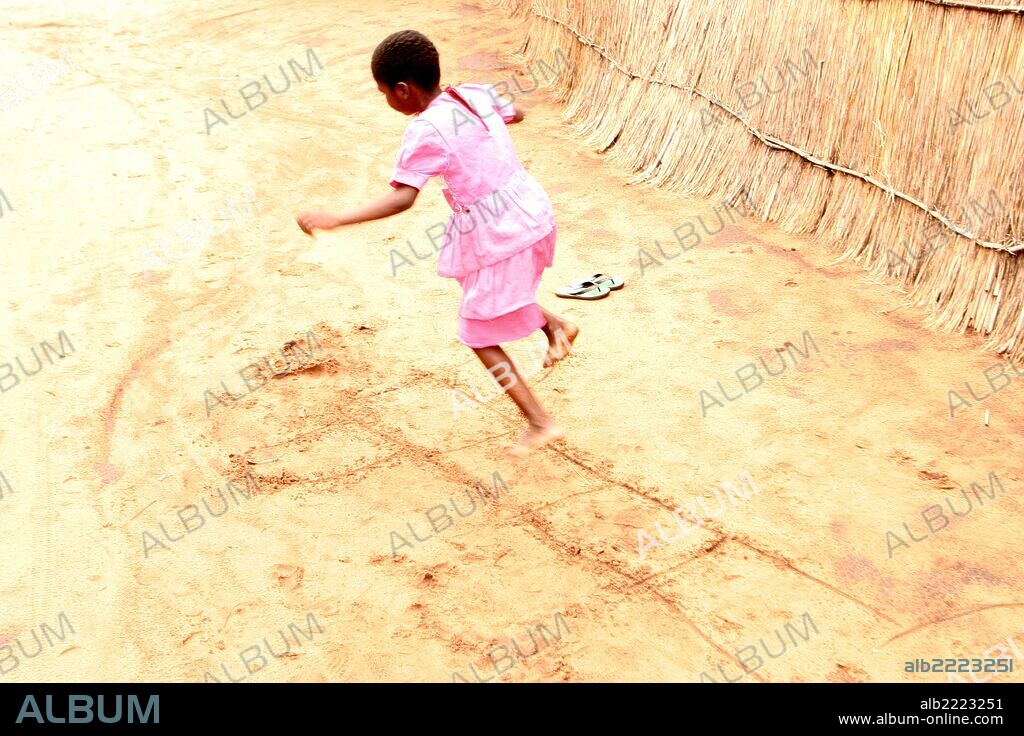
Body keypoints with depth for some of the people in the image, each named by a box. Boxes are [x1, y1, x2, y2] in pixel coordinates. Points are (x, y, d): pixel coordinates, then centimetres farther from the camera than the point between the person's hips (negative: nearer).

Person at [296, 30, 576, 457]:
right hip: (532, 213, 8)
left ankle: (539, 423, 11)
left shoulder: (425, 132, -19)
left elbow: (400, 199, -31)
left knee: (480, 338, 8)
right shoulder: (478, 93, 2)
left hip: (498, 240, -8)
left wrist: (333, 220, -31)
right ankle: (554, 325, 31)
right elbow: (516, 114, 23)